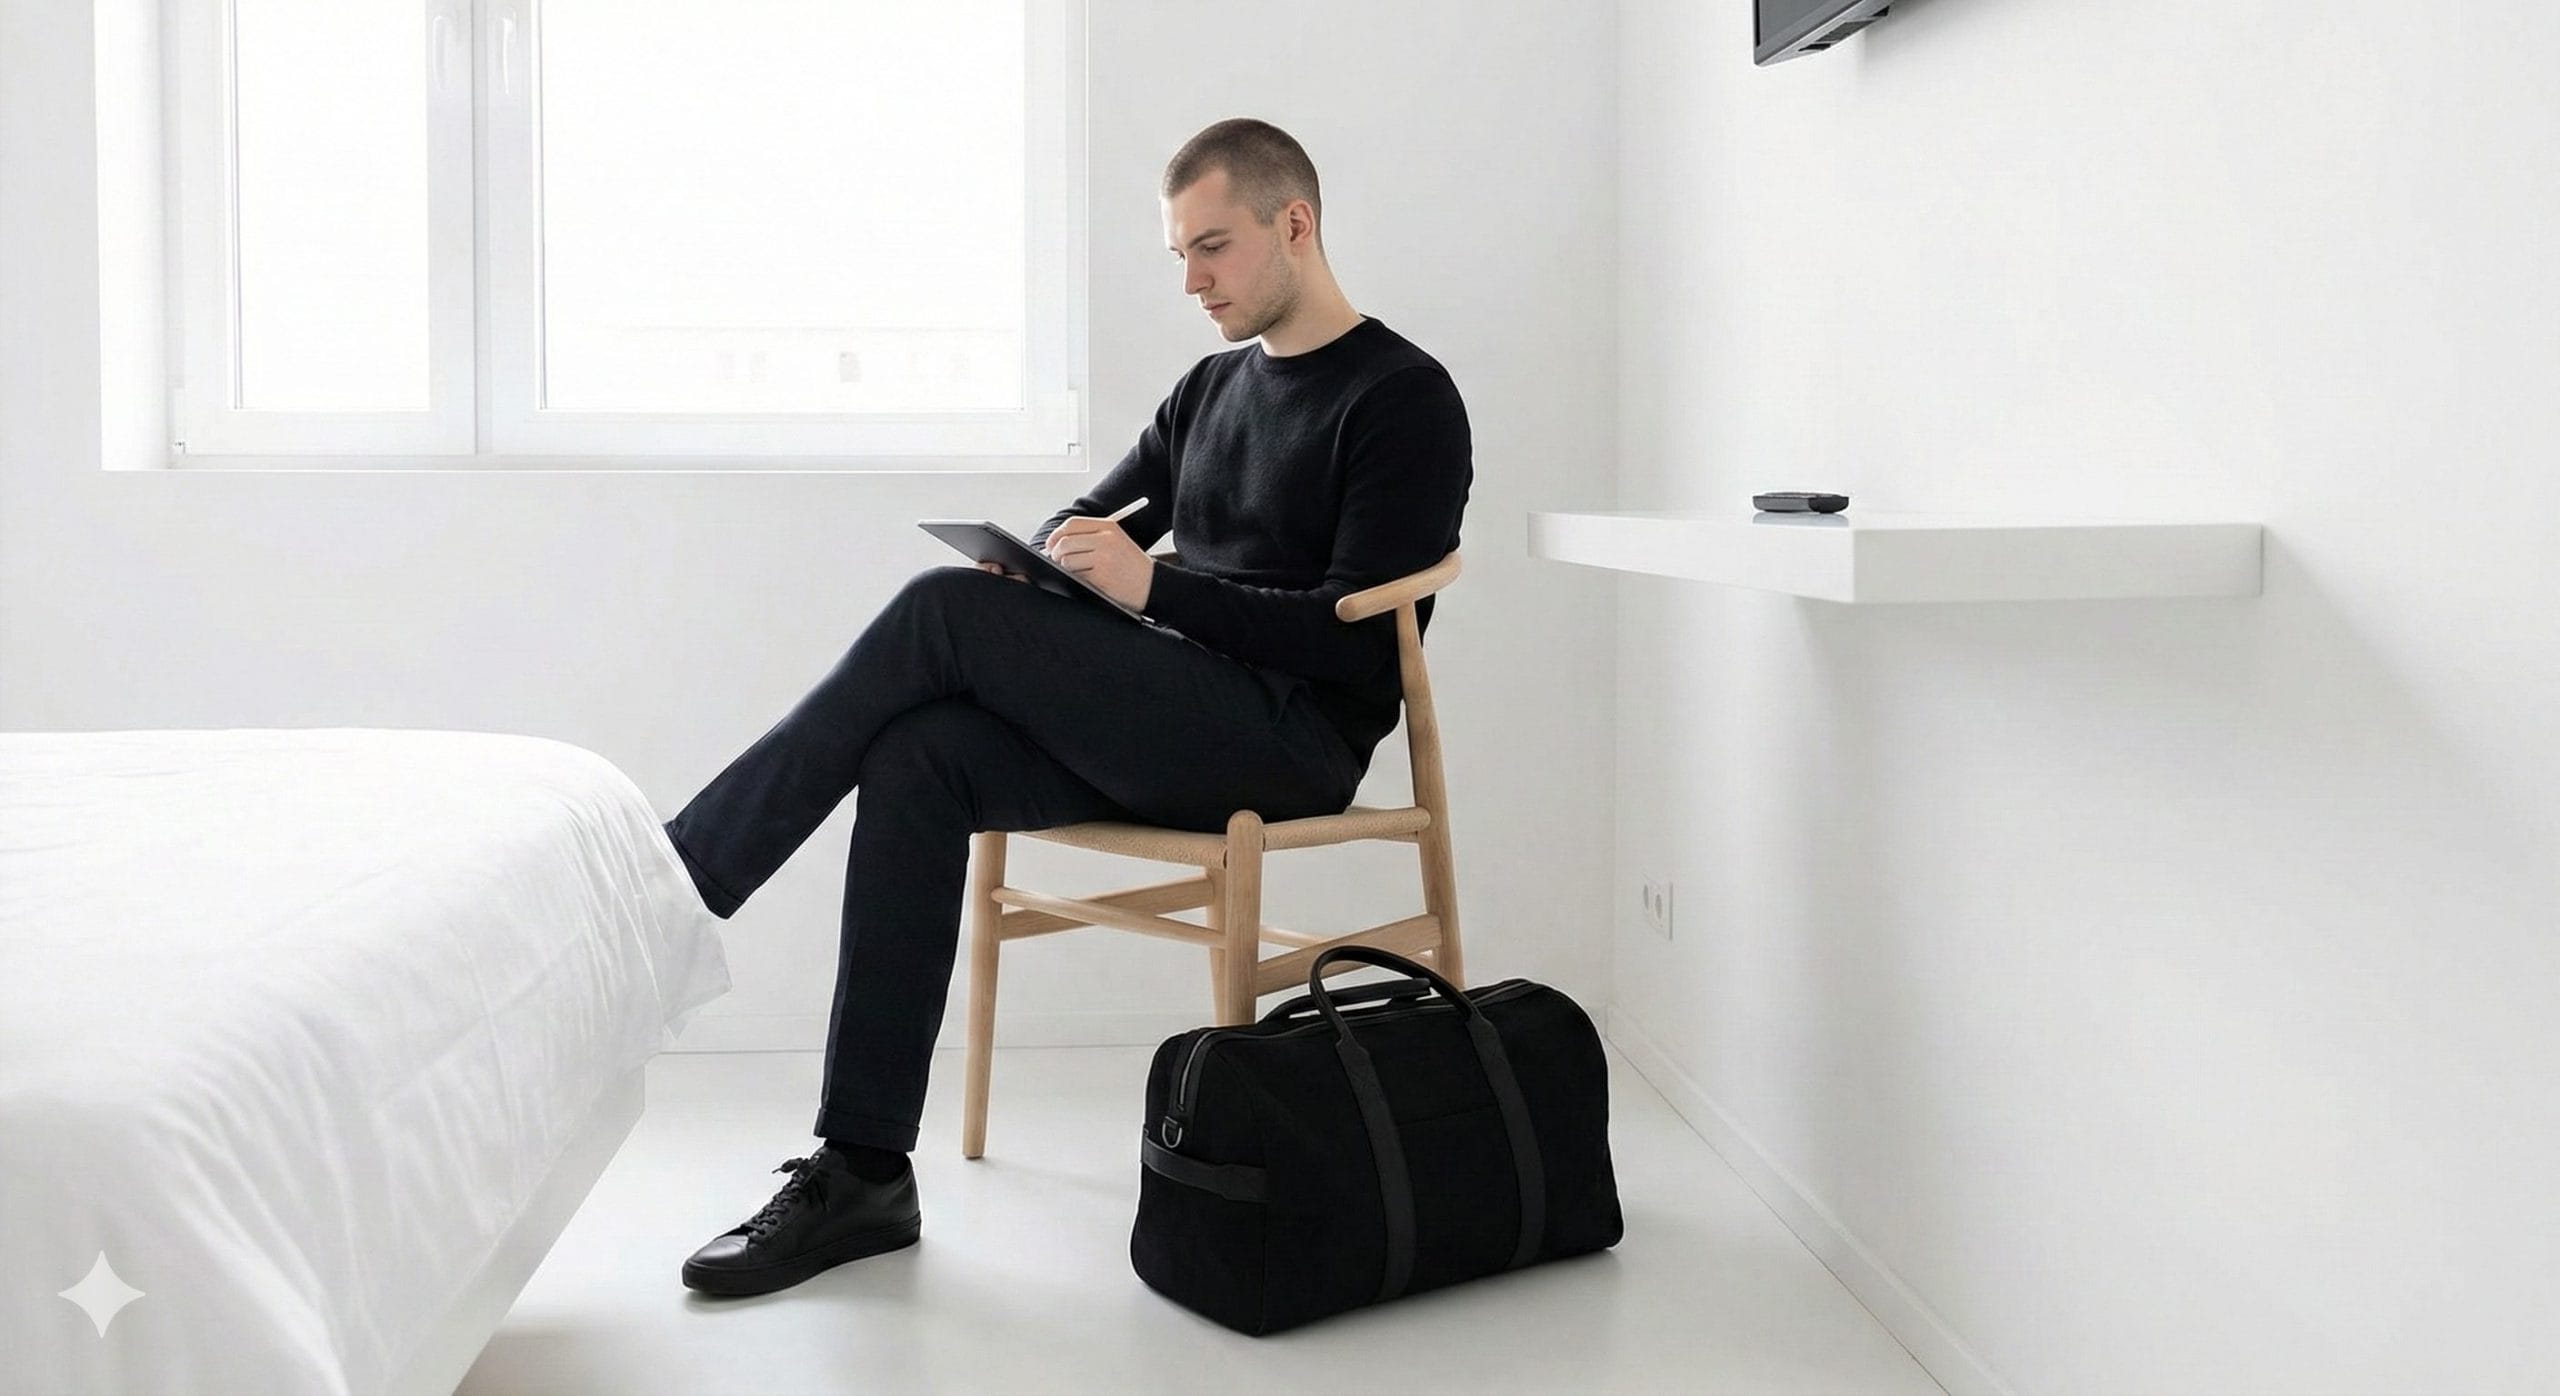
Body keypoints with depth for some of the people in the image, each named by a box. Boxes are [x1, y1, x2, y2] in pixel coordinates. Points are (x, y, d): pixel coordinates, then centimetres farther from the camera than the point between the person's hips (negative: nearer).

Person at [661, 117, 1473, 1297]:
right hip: (1168, 727, 7)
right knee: (916, 760, -21)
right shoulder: (1213, 388, 22)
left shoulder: (1405, 398, -2)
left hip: (1292, 738, -7)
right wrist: (1044, 562, 1)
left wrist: (1154, 588, -21)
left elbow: (1357, 637, -12)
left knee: (945, 613, -21)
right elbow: (1088, 518, 26)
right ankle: (862, 1172, -21)